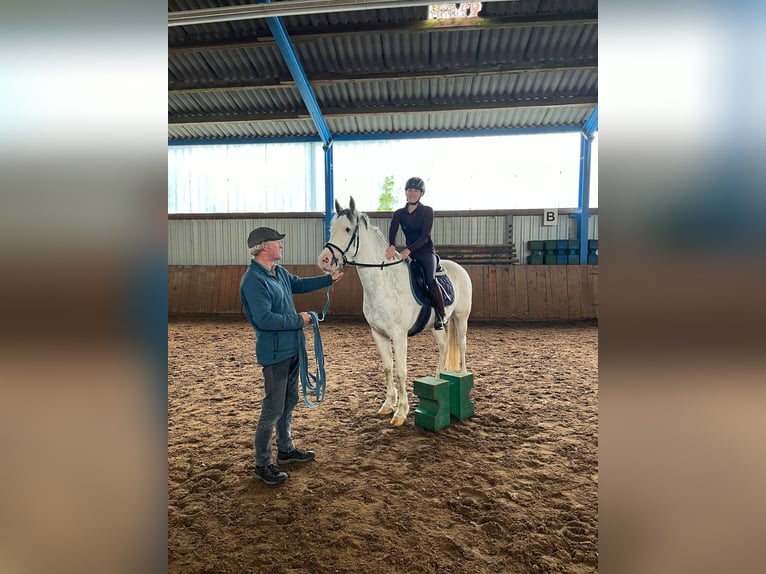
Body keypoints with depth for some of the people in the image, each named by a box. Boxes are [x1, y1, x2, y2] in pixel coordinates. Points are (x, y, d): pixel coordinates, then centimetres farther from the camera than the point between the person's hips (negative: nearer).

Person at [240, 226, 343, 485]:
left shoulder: (279, 272, 6)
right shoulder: (253, 280, -23)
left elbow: (299, 284, 25)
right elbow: (264, 319, -30)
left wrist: (329, 279, 25)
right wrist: (299, 320, -21)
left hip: (291, 348, 10)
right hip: (275, 353, -10)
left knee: (289, 402, 21)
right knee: (273, 408, 1)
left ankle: (286, 449, 38)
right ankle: (262, 464, 17)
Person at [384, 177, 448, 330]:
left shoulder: (427, 211, -4)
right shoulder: (399, 214, 6)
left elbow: (424, 236, -14)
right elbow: (392, 233, -8)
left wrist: (408, 250, -26)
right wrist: (392, 246, -30)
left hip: (426, 252, -4)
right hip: (409, 253, 5)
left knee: (430, 280, -25)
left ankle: (442, 316, -17)